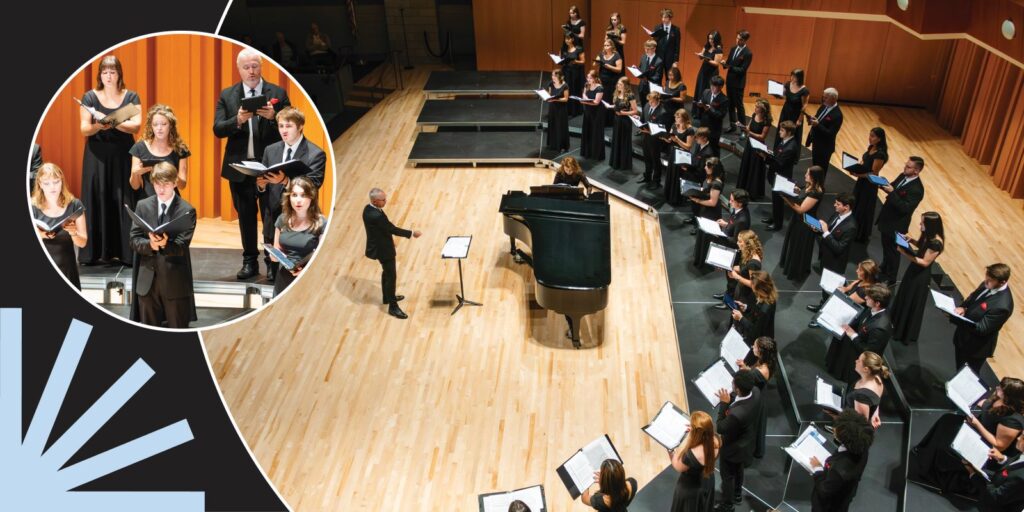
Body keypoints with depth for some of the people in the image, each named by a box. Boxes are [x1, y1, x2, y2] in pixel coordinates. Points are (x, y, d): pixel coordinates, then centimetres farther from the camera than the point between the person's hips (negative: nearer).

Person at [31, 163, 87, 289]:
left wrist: (74, 233, -18)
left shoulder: (74, 205, 2)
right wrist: (38, 235, -22)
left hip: (66, 271, 1)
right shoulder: (32, 207, 0)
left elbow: (83, 243, 3)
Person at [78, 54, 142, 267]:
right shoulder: (90, 97, 4)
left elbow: (136, 126, -8)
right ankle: (94, 251, 2)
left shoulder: (131, 97, 4)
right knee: (96, 201, -2)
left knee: (123, 202, -4)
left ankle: (126, 251, -1)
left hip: (123, 156, 0)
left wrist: (112, 123, -23)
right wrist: (98, 126, -23)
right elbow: (84, 129, -2)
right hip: (96, 156, 1)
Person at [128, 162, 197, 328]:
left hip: (175, 279, -3)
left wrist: (165, 244, -34)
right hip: (147, 279, 3)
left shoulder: (186, 210, -5)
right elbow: (134, 240, 0)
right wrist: (150, 244, -21)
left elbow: (181, 247, -12)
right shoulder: (143, 206, 6)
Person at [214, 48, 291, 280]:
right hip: (239, 166, 2)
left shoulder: (278, 93, 1)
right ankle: (250, 261, 21)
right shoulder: (226, 95, 6)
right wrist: (238, 120, -21)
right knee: (245, 216, 10)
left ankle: (273, 262, 11)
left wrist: (273, 116, -23)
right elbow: (218, 129, -2)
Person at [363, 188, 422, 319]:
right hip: (383, 249, -10)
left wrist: (389, 239, 22)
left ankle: (388, 297, 43)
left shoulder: (368, 209, -3)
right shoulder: (376, 215, -34)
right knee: (391, 276, 1)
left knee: (386, 272, 26)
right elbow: (392, 229, -24)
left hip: (379, 246, 10)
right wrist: (412, 233, -14)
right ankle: (393, 307, 12)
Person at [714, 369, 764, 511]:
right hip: (747, 443, 7)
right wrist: (730, 398, -17)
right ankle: (737, 494, 61)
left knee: (727, 477, 21)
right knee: (738, 470, 35)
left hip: (732, 448, -7)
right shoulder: (756, 391, -26)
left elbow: (721, 428, -27)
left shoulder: (737, 414, -48)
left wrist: (725, 403, -27)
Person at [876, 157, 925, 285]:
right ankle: (884, 269, 49)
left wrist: (892, 192, -36)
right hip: (887, 219, 8)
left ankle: (891, 279, 26)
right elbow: (892, 187, 12)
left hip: (896, 225, -8)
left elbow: (905, 208, -32)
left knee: (892, 251, 9)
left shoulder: (916, 189, -28)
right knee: (886, 247, 27)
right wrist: (883, 184, -11)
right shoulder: (903, 176, -2)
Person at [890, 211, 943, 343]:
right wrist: (912, 241, -5)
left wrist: (906, 254, -29)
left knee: (912, 304, 10)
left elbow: (925, 262, -26)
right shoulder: (928, 235, -6)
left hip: (921, 275, -9)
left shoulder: (936, 243, -31)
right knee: (904, 298, 25)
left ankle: (907, 334, 30)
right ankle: (898, 326, 47)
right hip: (914, 269, 9)